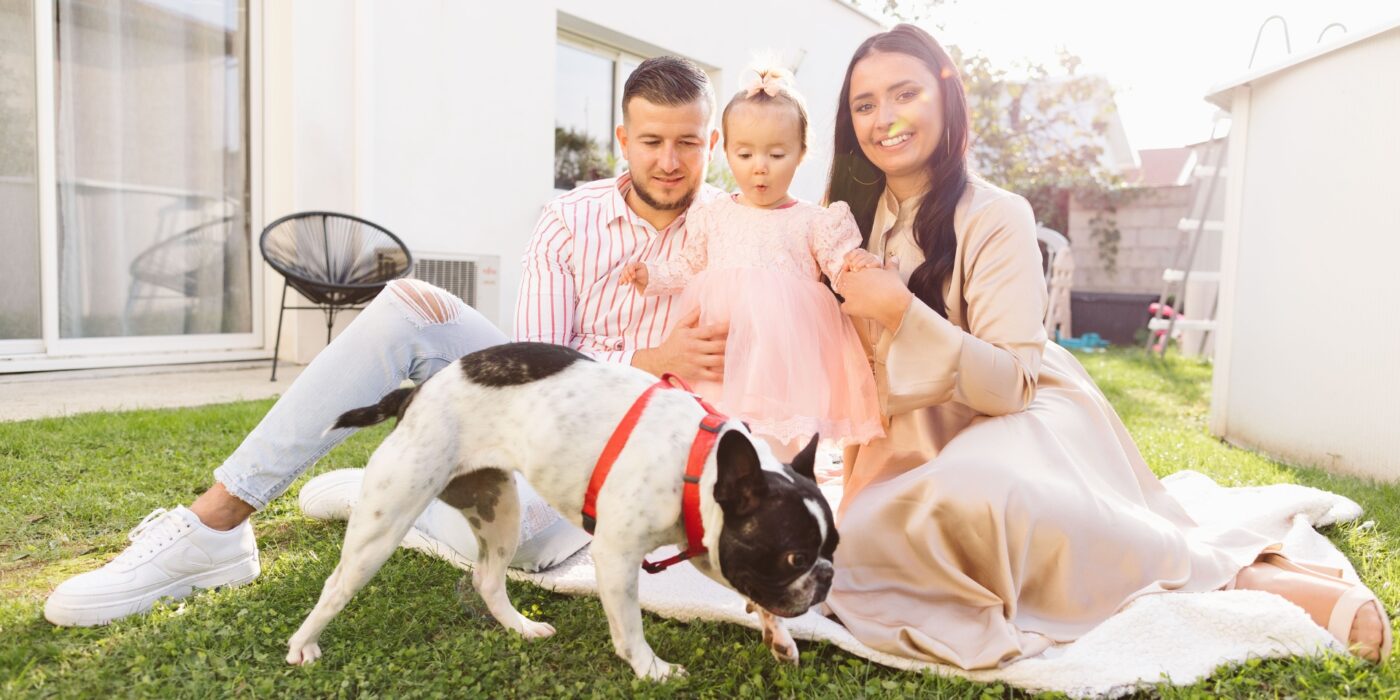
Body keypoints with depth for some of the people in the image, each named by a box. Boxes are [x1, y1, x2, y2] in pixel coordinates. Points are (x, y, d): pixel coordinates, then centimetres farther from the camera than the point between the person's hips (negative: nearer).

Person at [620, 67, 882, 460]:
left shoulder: (814, 221, 3)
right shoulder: (712, 216, 11)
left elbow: (843, 268, 0)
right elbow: (689, 268, 18)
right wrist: (651, 275, 5)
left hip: (783, 350, -3)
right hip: (721, 350, 3)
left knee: (778, 440, -5)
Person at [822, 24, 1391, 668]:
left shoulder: (994, 216, -15)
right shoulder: (854, 218, 4)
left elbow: (1010, 384, -19)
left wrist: (902, 308, -26)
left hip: (1023, 418, -7)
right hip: (922, 438, 8)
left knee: (969, 500, -38)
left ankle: (1242, 573, -19)